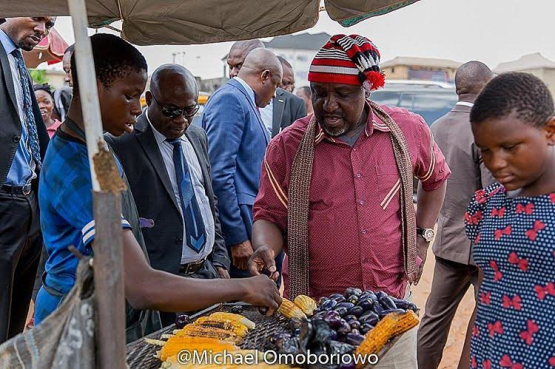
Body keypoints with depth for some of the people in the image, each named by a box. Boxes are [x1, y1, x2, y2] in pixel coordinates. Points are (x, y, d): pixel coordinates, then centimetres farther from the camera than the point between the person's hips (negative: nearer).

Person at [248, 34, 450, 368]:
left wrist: (422, 238, 11)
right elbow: (270, 216, 0)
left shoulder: (408, 129, -2)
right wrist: (265, 249, -21)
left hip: (392, 302, 2)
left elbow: (436, 177, 17)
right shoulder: (287, 146, -7)